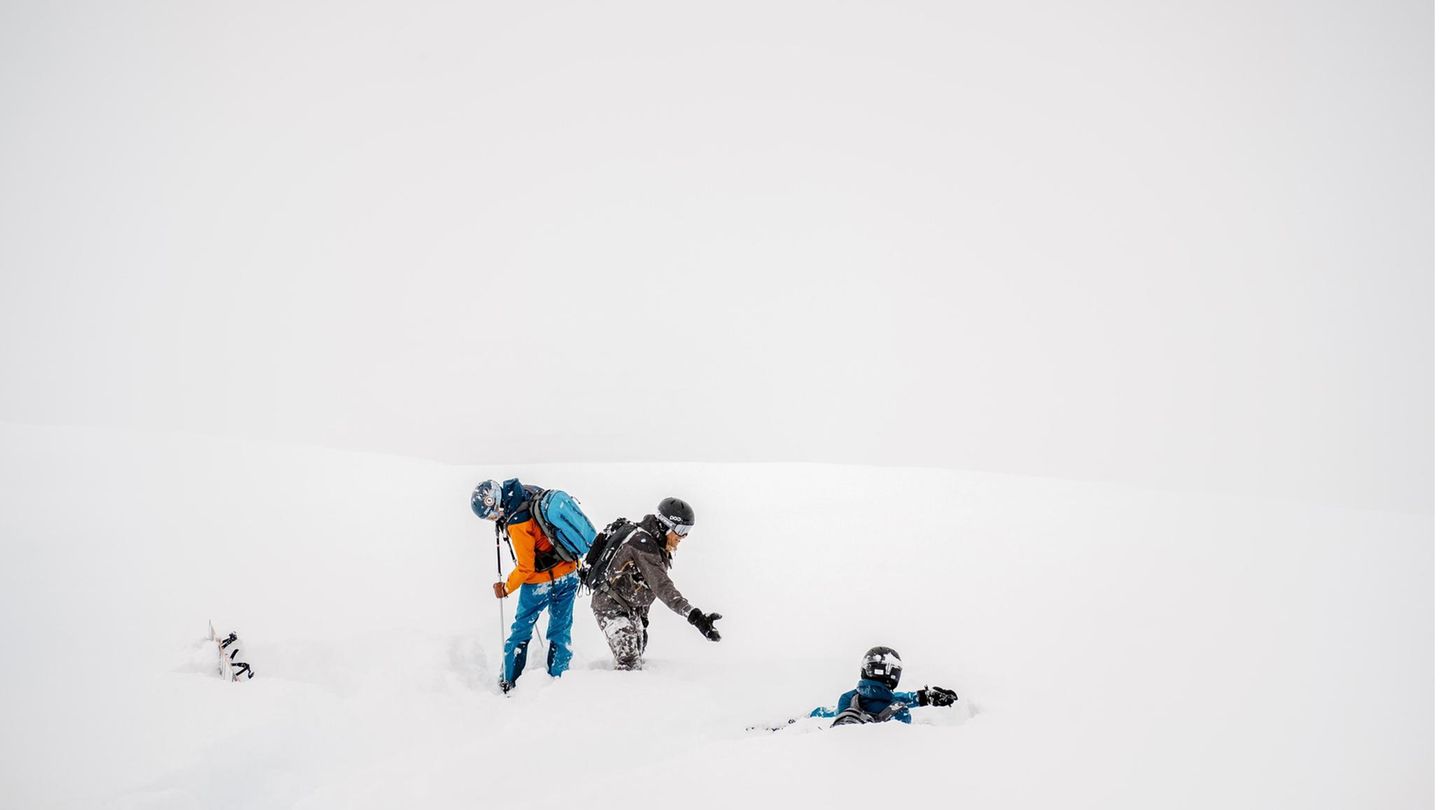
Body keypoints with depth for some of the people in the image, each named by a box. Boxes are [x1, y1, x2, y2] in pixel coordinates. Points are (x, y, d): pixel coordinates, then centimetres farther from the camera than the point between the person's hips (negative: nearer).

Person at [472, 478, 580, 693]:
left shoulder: (517, 523, -25)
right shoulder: (531, 492, -4)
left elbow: (526, 568, -18)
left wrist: (506, 588, -4)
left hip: (541, 583, -7)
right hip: (569, 576, 7)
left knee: (520, 632, 10)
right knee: (560, 631, 13)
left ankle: (508, 683, 19)